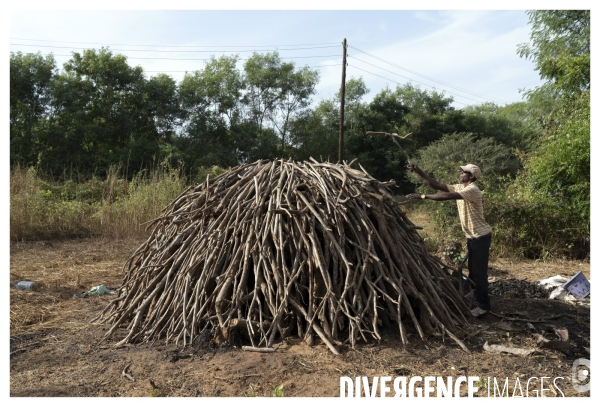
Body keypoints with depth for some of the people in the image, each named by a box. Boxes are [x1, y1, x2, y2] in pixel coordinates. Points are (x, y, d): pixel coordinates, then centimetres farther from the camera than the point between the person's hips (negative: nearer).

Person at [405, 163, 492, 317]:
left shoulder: (472, 190, -21)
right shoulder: (459, 188, 7)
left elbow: (448, 196, -35)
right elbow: (437, 185, -1)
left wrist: (423, 196, -37)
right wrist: (419, 172, -11)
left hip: (481, 236, -9)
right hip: (472, 236, 9)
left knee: (479, 271, -2)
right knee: (473, 271, 18)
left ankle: (484, 305, 8)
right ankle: (475, 299, 32)